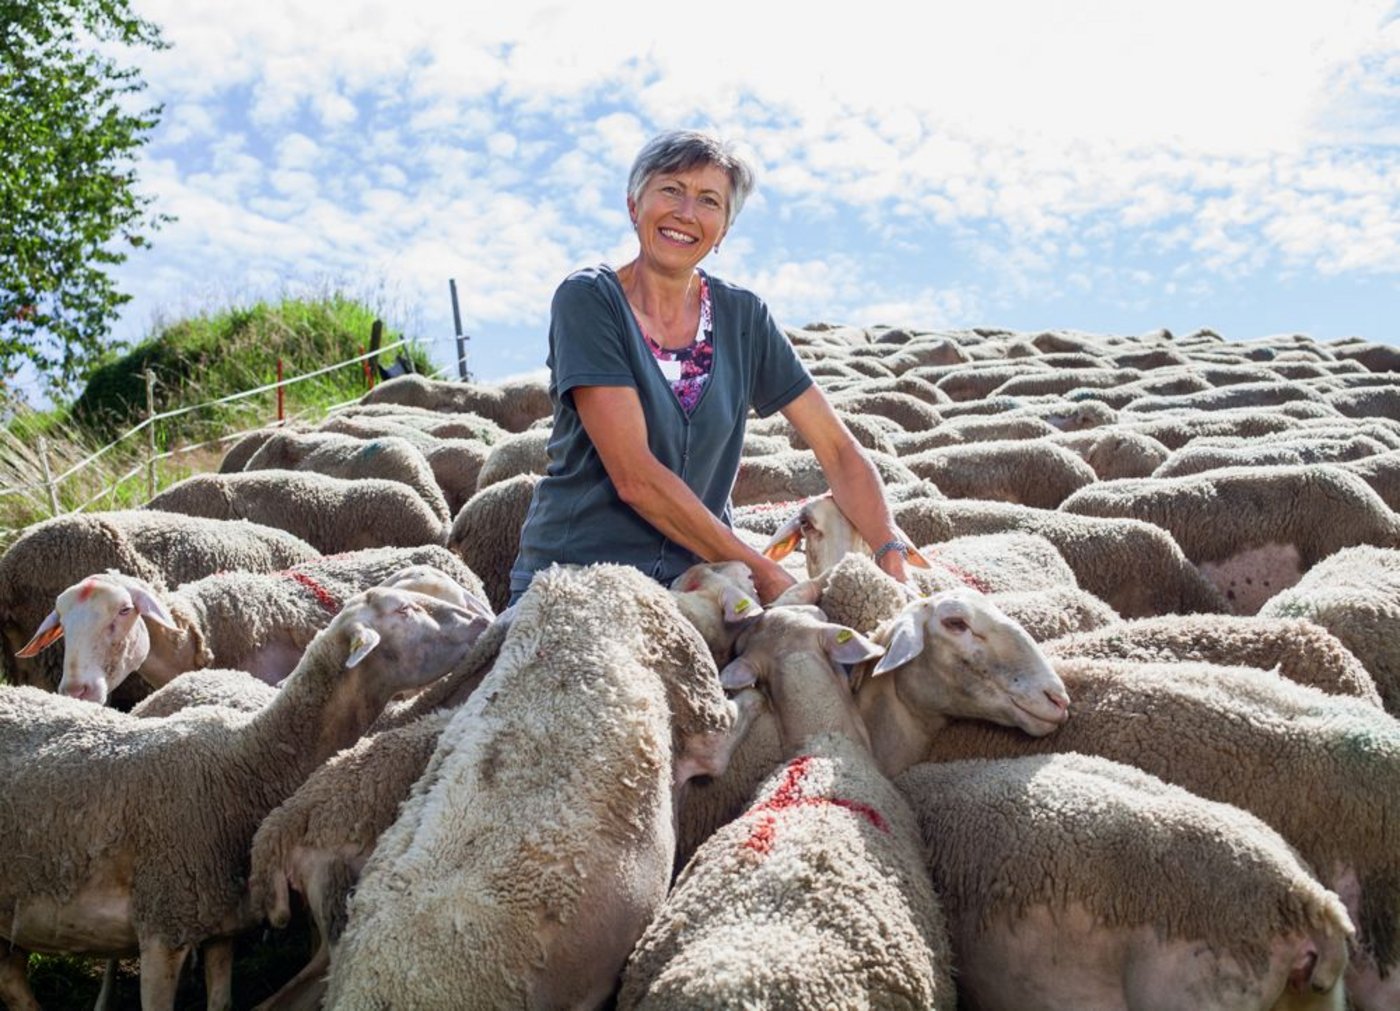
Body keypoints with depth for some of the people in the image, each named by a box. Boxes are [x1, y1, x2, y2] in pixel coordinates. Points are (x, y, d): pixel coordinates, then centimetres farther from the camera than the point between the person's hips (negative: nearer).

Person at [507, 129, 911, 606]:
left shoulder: (742, 316, 6)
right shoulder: (588, 299, -8)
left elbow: (837, 449, 6)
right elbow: (634, 477, -16)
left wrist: (892, 553, -11)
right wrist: (764, 573, -17)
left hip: (695, 578, 5)